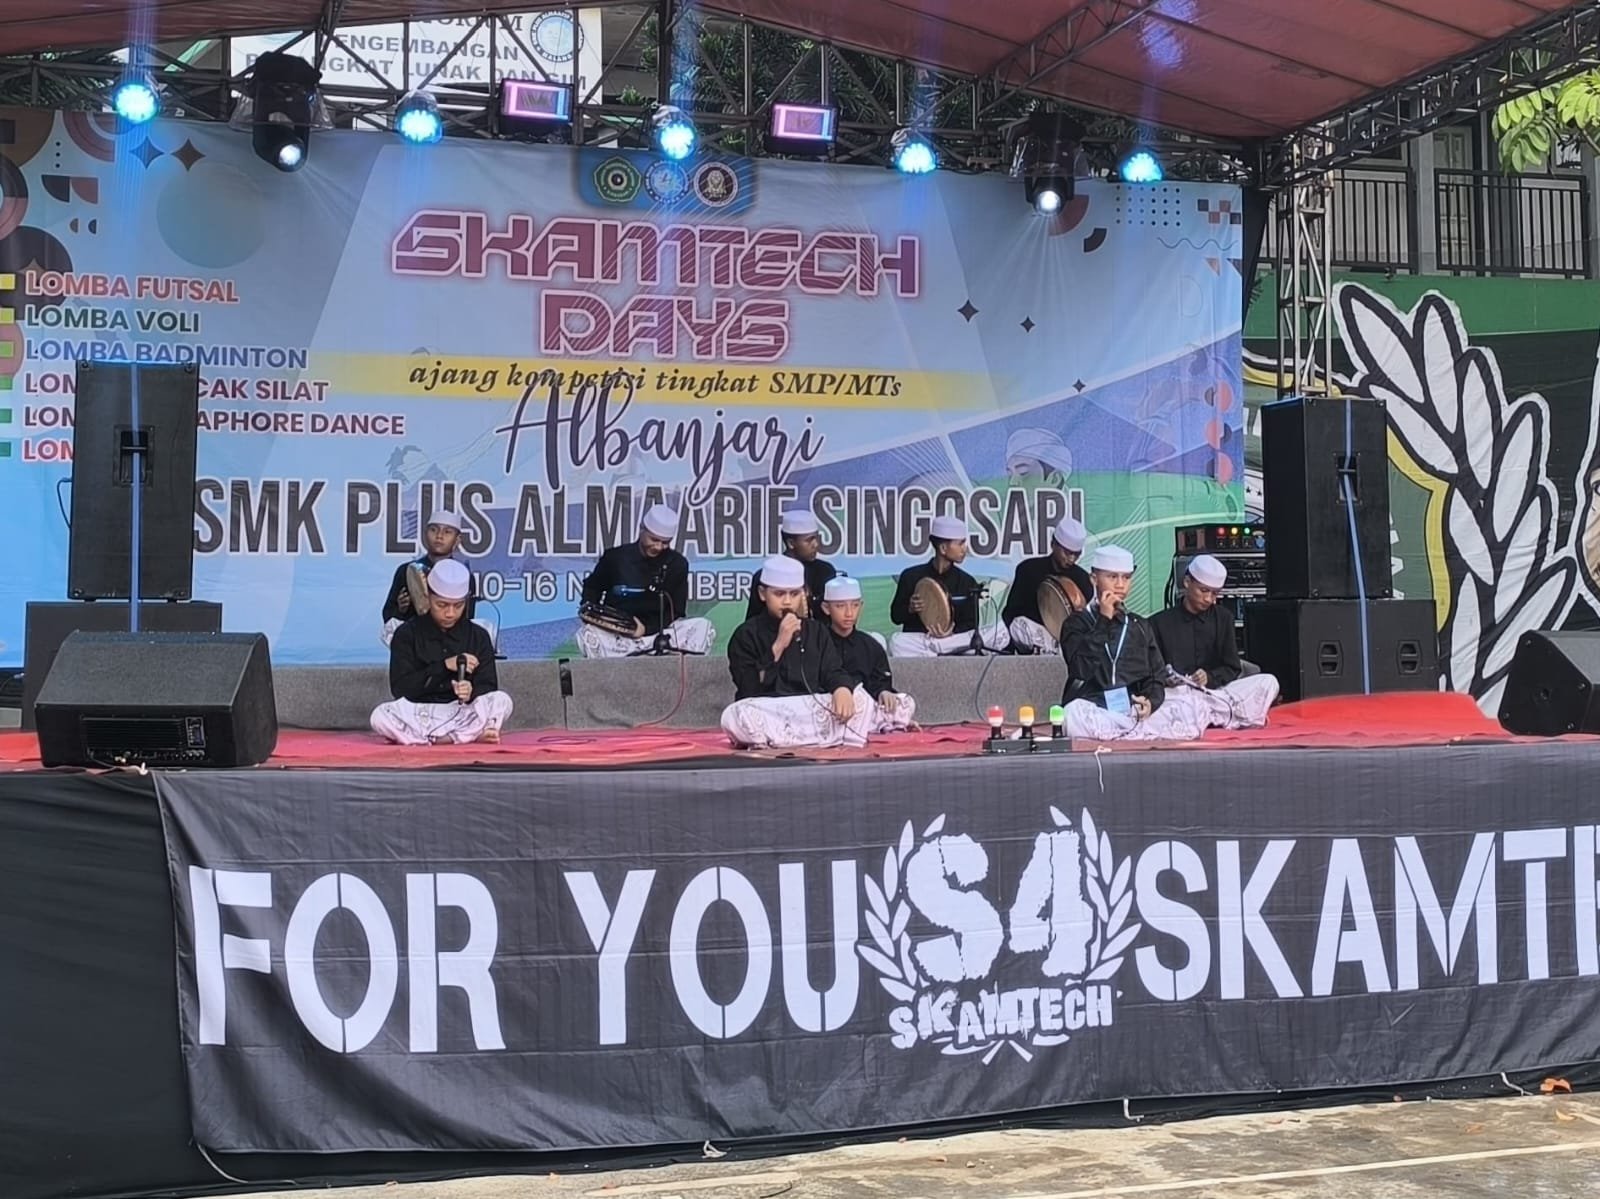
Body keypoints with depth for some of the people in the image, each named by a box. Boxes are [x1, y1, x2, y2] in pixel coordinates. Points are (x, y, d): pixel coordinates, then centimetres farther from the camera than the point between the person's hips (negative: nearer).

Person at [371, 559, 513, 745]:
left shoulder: (478, 636, 7)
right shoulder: (407, 634, 3)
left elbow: (488, 688, 0)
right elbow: (399, 689, -5)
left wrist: (471, 692, -25)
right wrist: (444, 666, -14)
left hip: (464, 713, 1)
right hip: (420, 714, -1)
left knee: (502, 701, -28)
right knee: (380, 716, -33)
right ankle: (473, 735, -29)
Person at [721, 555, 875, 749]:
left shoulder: (817, 631, 14)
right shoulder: (746, 634, 3)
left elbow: (832, 672, 4)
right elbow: (750, 689, -7)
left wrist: (842, 688, -22)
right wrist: (778, 646, -14)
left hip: (811, 709, 3)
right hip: (766, 714, -2)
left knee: (860, 698, -19)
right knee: (734, 716, -36)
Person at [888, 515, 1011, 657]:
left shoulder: (967, 582, 7)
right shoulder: (911, 576, 3)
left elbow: (971, 624, 5)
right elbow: (895, 616, 9)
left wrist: (953, 629, -16)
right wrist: (910, 609, -14)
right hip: (917, 638, -2)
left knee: (1001, 632, -22)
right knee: (897, 642, -37)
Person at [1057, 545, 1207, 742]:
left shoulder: (1140, 627, 21)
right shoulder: (1077, 624, 9)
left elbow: (1155, 677, 14)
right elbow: (1082, 669, -9)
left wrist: (1150, 702, -9)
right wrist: (1104, 620, -8)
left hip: (1135, 709, 3)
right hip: (1093, 711, -3)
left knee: (1188, 707, -23)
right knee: (1075, 714, -40)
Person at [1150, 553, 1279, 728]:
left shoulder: (1223, 617, 16)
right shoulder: (1159, 623, 8)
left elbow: (1233, 669, 12)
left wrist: (1209, 677, -9)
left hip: (1216, 691, 3)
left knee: (1268, 682, -20)